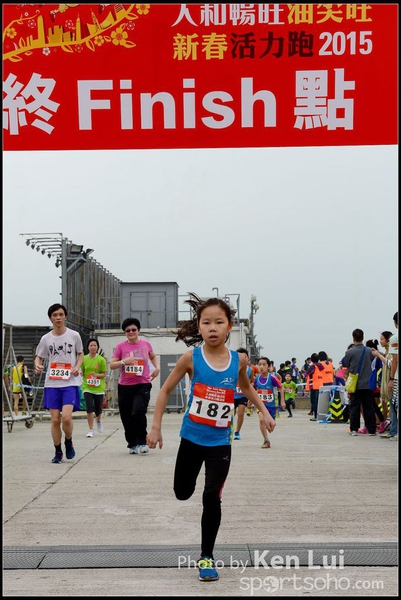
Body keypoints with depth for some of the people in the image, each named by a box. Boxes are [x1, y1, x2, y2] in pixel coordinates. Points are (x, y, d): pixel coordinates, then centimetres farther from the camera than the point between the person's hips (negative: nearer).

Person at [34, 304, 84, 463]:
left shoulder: (74, 335, 0)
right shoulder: (46, 339, 3)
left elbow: (80, 353, 13)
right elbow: (39, 357, 13)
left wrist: (77, 367, -6)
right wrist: (38, 365, -10)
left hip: (70, 383, -2)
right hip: (52, 384, 2)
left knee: (66, 417, -16)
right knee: (55, 419, 1)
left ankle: (69, 442, 13)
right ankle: (58, 452, 17)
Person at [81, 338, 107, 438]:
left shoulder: (101, 359, -5)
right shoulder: (84, 359, 1)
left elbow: (104, 374, -1)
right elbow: (82, 372, 11)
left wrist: (96, 375, -20)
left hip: (99, 387, 0)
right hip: (87, 387, 0)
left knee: (98, 409, 9)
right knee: (89, 408, -14)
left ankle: (98, 421, 45)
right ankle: (90, 430, -3)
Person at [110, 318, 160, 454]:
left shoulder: (145, 344, 6)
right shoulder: (121, 346, 1)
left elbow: (153, 357, 26)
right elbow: (112, 365, -1)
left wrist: (157, 367, 10)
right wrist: (124, 361, -17)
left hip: (143, 385, -1)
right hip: (125, 386, 1)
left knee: (138, 412, -20)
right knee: (126, 418, 5)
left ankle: (142, 442, -2)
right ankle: (132, 444, 23)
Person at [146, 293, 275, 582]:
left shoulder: (239, 360, -6)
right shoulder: (191, 358, -13)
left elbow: (247, 387, 17)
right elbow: (166, 390, -2)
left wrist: (265, 412, 9)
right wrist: (156, 427, -4)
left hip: (221, 442, 0)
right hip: (191, 438, 0)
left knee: (212, 498, -5)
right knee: (182, 493, 13)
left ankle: (207, 557, 12)